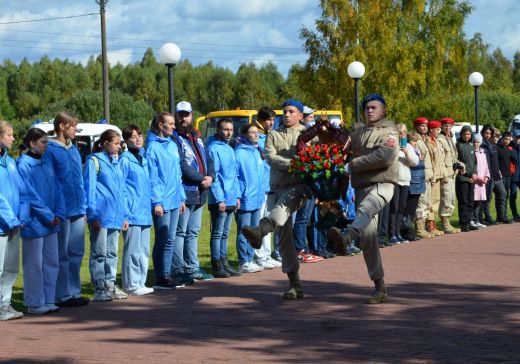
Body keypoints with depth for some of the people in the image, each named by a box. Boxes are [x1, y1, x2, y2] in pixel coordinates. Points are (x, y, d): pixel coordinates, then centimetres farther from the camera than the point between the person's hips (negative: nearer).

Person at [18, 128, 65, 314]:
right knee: (34, 264, 0)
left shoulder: (47, 163, 11)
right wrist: (48, 216, -13)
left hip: (50, 222, 7)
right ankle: (34, 304, 7)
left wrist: (59, 214, -2)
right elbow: (30, 195, -16)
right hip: (34, 223, -7)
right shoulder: (23, 165, -12)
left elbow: (57, 189, 11)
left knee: (51, 262, 11)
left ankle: (48, 301, 19)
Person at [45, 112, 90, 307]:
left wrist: (83, 207, 14)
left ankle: (74, 292, 19)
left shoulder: (74, 150, 15)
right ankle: (62, 296, 4)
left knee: (76, 253, 11)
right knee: (62, 254, -1)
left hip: (77, 211, 8)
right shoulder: (50, 150, -9)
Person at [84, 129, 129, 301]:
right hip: (100, 215, -7)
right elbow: (89, 189, -8)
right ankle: (99, 289, 0)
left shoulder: (116, 163, 18)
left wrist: (125, 215, 14)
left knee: (112, 252, 11)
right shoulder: (94, 161, -4)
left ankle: (110, 285, 17)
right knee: (99, 252, -3)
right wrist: (93, 214, -14)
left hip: (115, 215, 7)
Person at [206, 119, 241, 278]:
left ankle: (224, 263, 18)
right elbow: (213, 176, -16)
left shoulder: (230, 149, 16)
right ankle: (217, 266, 0)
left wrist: (237, 196, 14)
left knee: (225, 234, 13)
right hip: (219, 200, -8)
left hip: (231, 200, 8)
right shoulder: (213, 149, -11)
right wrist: (219, 199, -19)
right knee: (217, 233, -3)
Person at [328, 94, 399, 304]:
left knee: (365, 209, -38)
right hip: (362, 186, 6)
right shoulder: (359, 133, 22)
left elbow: (385, 156, -15)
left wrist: (353, 166, -12)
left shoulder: (389, 132, 3)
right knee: (368, 238, 0)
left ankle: (347, 235, -71)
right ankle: (380, 288, 4)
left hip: (382, 184, -6)